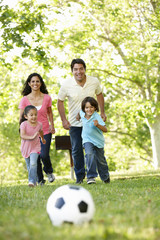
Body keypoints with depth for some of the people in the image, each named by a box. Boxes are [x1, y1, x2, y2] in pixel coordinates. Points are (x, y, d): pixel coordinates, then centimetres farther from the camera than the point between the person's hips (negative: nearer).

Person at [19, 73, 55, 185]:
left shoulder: (47, 98, -1)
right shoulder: (25, 100, -4)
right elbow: (21, 117, 1)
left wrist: (52, 125, 5)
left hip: (45, 131, 0)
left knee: (44, 155, -14)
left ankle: (49, 171, 19)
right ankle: (40, 180, 23)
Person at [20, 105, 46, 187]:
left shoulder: (39, 124, -6)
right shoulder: (24, 124, -16)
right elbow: (22, 135, -27)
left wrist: (42, 139, 35)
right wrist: (32, 137, -40)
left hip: (35, 147, -1)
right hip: (25, 148, 1)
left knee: (33, 163, -22)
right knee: (29, 166, 12)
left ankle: (32, 181, -23)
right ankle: (34, 180, 28)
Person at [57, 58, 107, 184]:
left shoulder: (94, 82, -10)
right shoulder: (66, 85, -14)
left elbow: (99, 95, 12)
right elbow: (60, 101, 0)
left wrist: (102, 112, 7)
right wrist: (64, 119, -5)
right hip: (74, 123, 0)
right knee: (76, 150, 4)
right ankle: (80, 176, 20)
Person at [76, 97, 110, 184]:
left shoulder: (97, 116, -24)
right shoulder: (82, 113, -9)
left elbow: (105, 129, -33)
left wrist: (98, 125, -46)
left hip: (98, 140, -2)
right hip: (87, 140, 2)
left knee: (100, 160, 10)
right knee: (90, 154, -26)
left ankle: (105, 176, 39)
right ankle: (90, 177, -22)